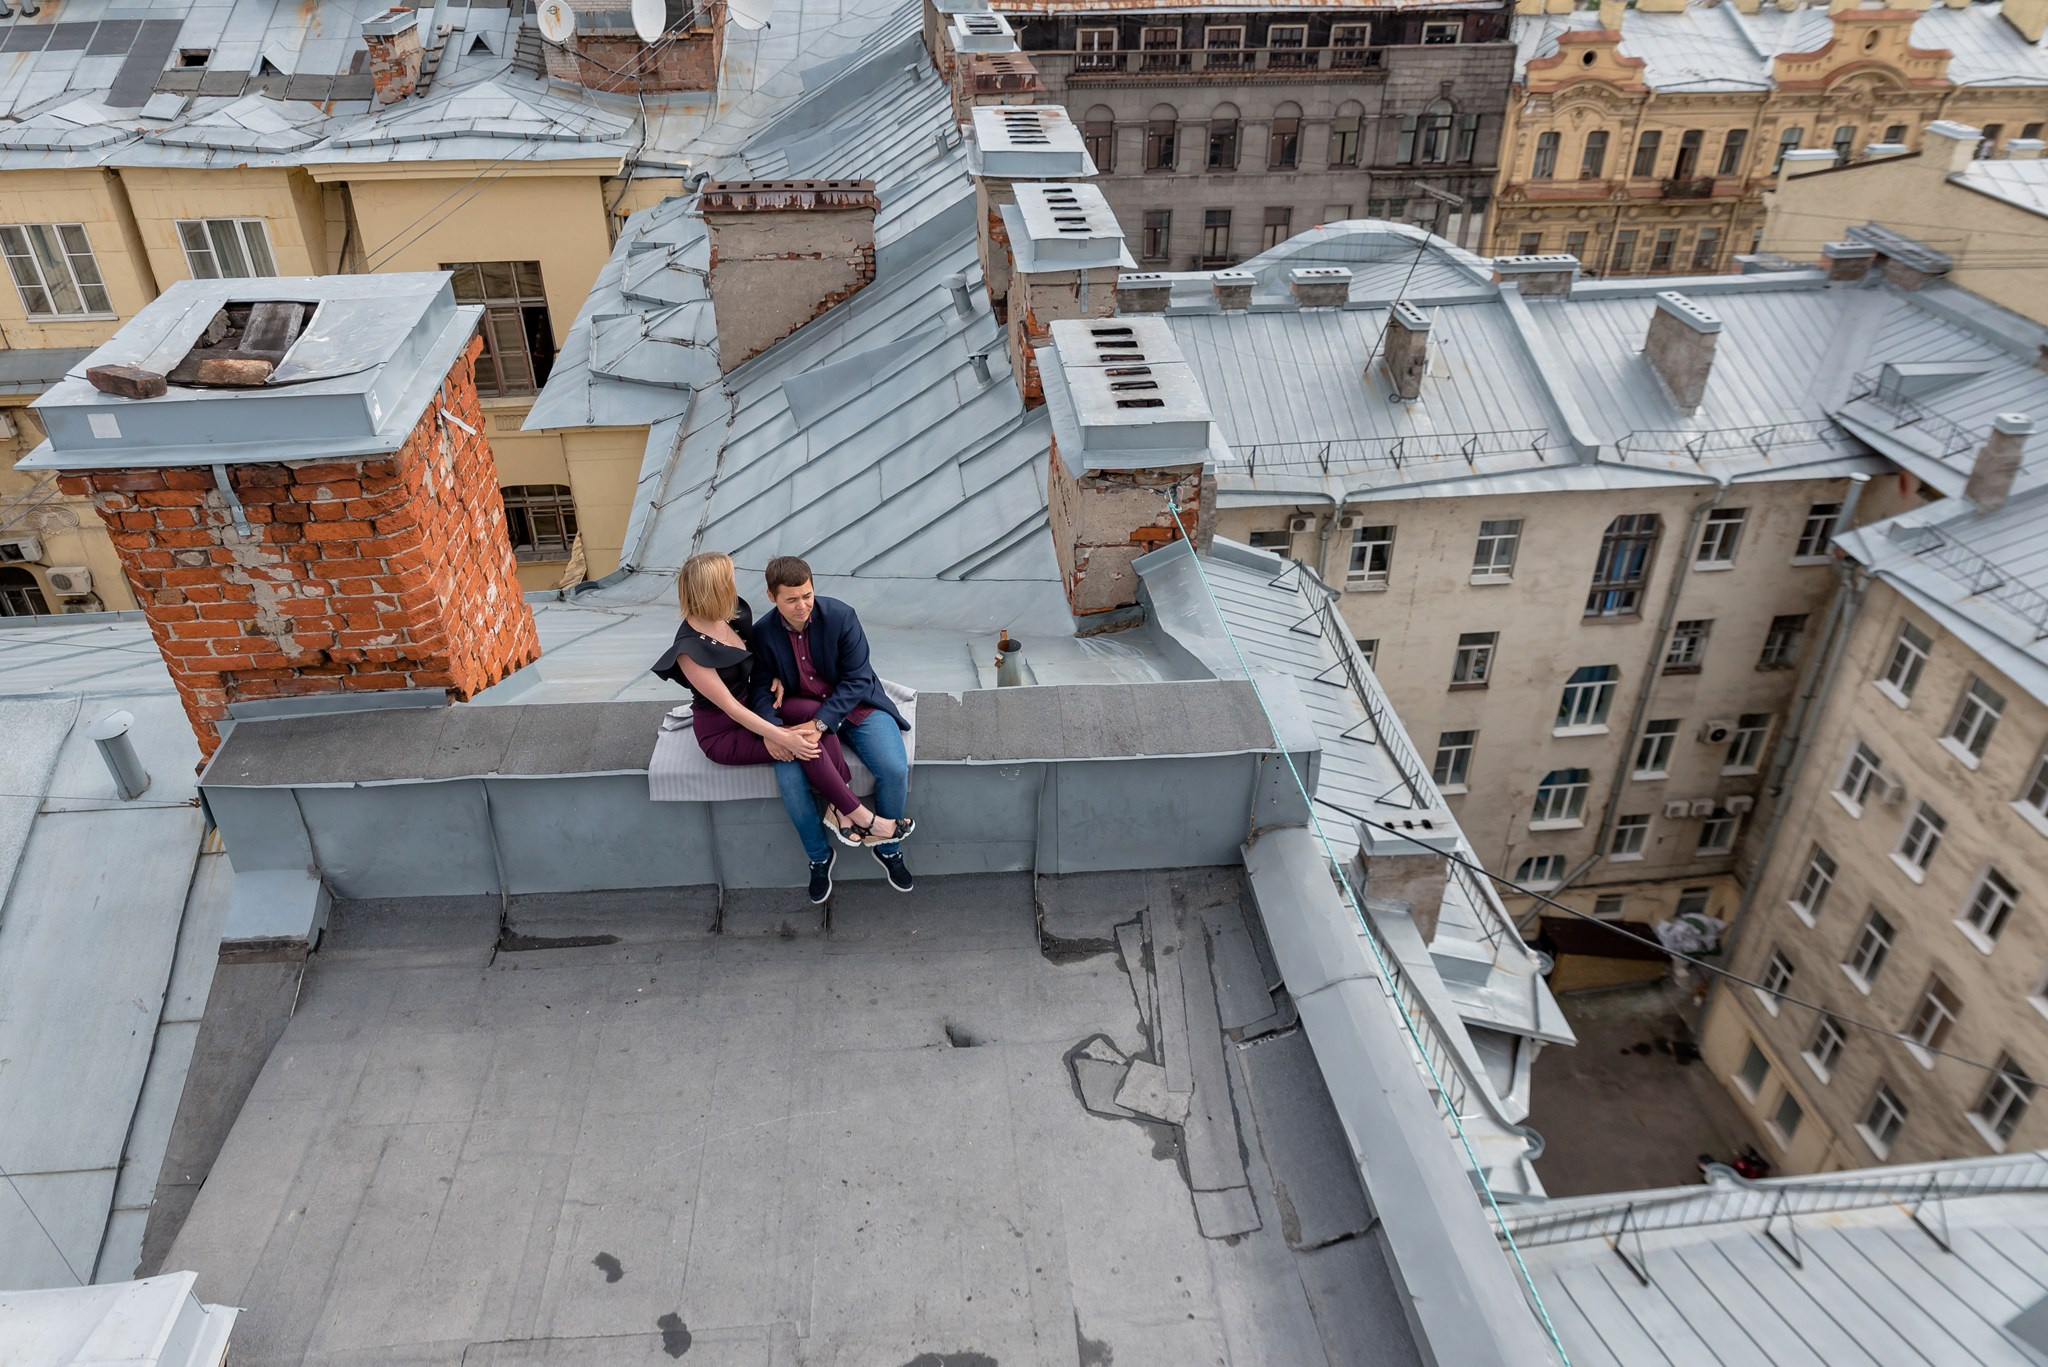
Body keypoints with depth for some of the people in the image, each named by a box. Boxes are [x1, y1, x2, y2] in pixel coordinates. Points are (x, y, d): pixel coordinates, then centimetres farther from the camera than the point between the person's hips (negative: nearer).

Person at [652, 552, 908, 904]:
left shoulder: (734, 612, -4)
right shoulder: (690, 650, -26)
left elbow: (758, 658, 14)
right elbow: (729, 706, -24)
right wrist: (782, 737, -28)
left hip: (753, 706, 7)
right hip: (722, 731, -7)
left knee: (816, 713, -20)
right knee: (805, 745, -25)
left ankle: (840, 808, -20)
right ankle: (860, 818, -15)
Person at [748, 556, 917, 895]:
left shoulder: (841, 616, -15)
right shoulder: (763, 633, -6)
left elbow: (857, 680, -15)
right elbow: (762, 688, -3)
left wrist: (820, 723, -26)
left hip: (855, 706, -1)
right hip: (801, 715, 2)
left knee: (895, 769, -24)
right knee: (789, 780, -25)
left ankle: (887, 847, 4)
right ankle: (818, 856, 2)